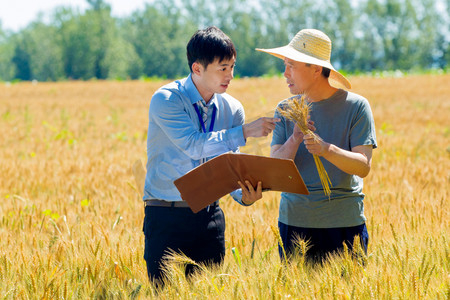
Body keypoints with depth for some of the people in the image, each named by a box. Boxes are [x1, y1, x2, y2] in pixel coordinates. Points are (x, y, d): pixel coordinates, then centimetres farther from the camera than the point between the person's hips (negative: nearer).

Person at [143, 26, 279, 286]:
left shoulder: (232, 109, 5)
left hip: (210, 214, 5)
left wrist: (244, 196, -15)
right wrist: (244, 133, -24)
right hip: (167, 216, -5)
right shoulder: (166, 100, -10)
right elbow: (193, 146, -22)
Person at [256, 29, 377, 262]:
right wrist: (294, 140, -18)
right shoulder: (286, 110, 6)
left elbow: (364, 167, -11)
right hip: (294, 221, 3)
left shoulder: (355, 106, -3)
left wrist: (327, 149, -27)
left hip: (344, 224, -2)